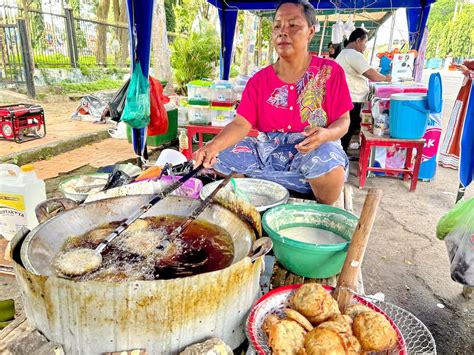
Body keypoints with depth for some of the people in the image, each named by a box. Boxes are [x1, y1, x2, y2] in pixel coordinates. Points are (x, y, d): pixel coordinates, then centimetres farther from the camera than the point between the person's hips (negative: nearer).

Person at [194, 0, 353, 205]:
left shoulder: (330, 71, -1)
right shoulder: (259, 80, 4)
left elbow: (343, 121, -2)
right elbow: (241, 124, -6)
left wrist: (326, 134, -27)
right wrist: (213, 146, -26)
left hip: (315, 150, -3)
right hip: (268, 152, 3)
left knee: (327, 163, -38)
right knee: (217, 156, -15)